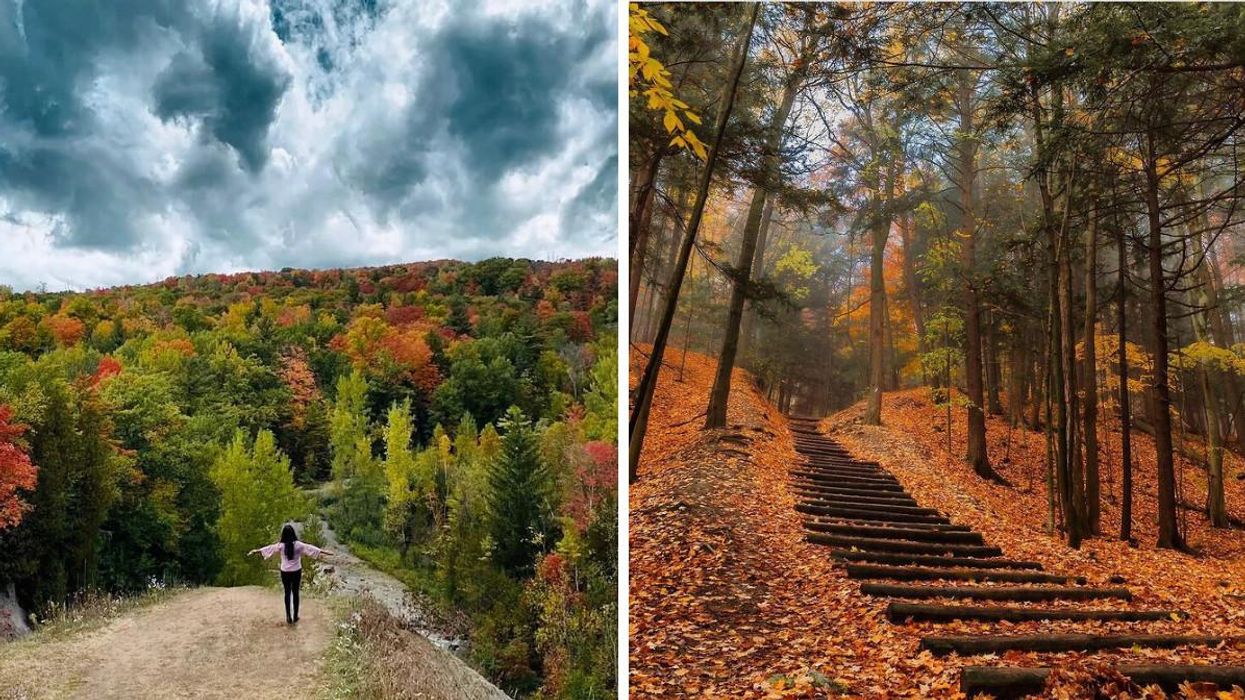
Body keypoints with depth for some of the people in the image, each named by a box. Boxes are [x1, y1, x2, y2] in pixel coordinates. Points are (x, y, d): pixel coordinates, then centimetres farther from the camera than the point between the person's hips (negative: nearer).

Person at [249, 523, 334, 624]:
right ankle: (295, 616, 18)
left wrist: (255, 551, 14)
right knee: (295, 593, 11)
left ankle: (288, 617, 16)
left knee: (287, 593, 12)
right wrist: (325, 552, 0)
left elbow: (268, 548, -1)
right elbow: (310, 548, -8)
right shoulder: (298, 544, -13)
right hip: (296, 572, 0)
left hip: (285, 572, 0)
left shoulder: (281, 545, -12)